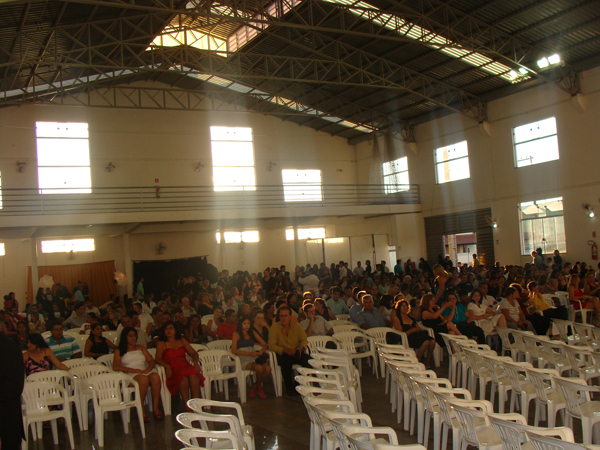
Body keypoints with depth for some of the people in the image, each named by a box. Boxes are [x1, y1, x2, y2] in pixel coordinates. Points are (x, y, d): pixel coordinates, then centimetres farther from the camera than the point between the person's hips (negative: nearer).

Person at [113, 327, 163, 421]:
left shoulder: (140, 348, 28)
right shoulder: (119, 351, 16)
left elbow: (152, 360, 17)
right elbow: (115, 367, -2)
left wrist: (148, 369, -7)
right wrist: (134, 370, -12)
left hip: (145, 372, 3)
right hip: (130, 375, -3)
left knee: (155, 377, -34)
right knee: (143, 379, -39)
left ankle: (155, 408, -29)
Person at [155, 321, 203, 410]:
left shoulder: (182, 341, 25)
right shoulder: (161, 344, 16)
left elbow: (194, 353, 20)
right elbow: (158, 358, 1)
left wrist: (195, 362, -2)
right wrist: (167, 366, -19)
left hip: (186, 367, 3)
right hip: (173, 370, -3)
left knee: (194, 376, -33)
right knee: (183, 379, -37)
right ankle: (188, 408, -34)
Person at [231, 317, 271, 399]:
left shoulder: (253, 334, 22)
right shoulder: (236, 334, 7)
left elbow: (264, 344, 19)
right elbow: (233, 350, -6)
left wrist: (261, 351, -5)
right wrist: (249, 353, -14)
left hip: (255, 358, 5)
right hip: (244, 360, -4)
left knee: (268, 368, -26)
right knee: (259, 368, -32)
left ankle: (255, 386, 2)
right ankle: (259, 387, 0)